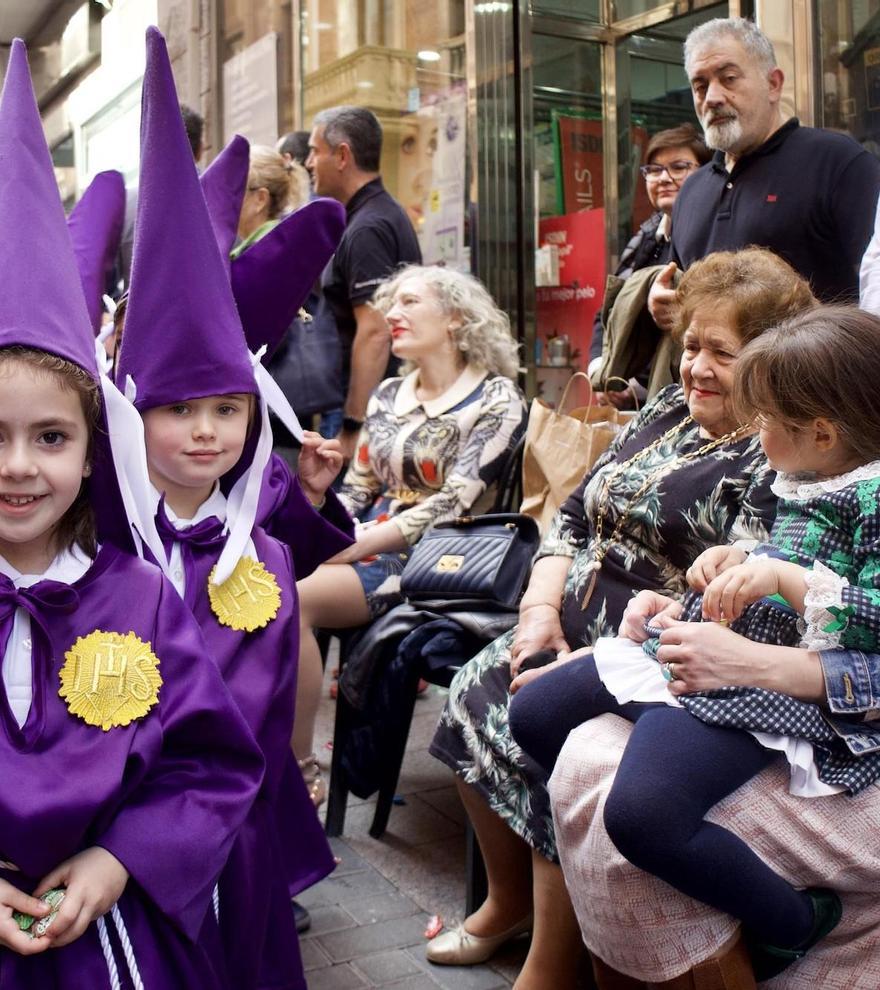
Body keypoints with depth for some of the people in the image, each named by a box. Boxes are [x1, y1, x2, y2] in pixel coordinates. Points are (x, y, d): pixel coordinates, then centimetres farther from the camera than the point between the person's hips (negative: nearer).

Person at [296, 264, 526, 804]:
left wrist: (348, 548, -19)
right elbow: (358, 490, 17)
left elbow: (453, 506, -14)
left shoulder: (496, 398, -4)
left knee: (293, 598, -28)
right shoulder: (389, 395, 18)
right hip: (367, 545, 6)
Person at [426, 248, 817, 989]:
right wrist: (542, 607, 0)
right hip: (574, 635, 9)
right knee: (472, 697, 3)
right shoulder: (669, 411, 12)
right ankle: (511, 899, 23)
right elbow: (576, 516, 15)